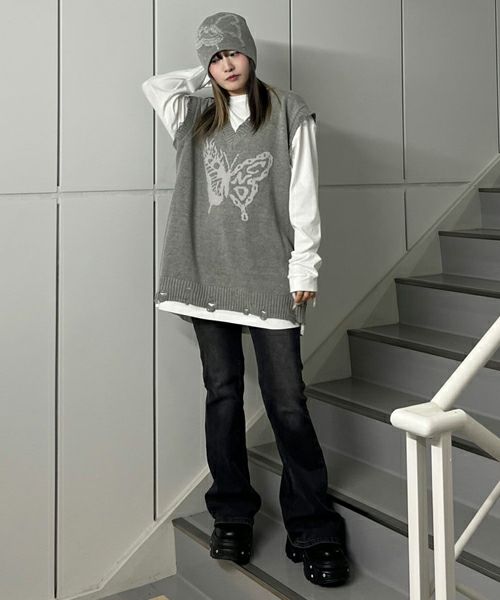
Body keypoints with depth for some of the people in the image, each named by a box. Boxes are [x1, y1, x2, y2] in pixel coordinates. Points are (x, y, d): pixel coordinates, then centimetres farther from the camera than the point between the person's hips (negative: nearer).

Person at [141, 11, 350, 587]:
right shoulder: (197, 119, 17)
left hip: (270, 279, -3)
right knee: (222, 395, 7)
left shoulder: (289, 113, 5)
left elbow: (304, 195, 0)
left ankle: (313, 531, 4)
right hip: (210, 276, 4)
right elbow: (154, 84, 10)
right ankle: (231, 517, 19)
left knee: (287, 403, -6)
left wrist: (304, 266, -6)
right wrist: (205, 79, 15)